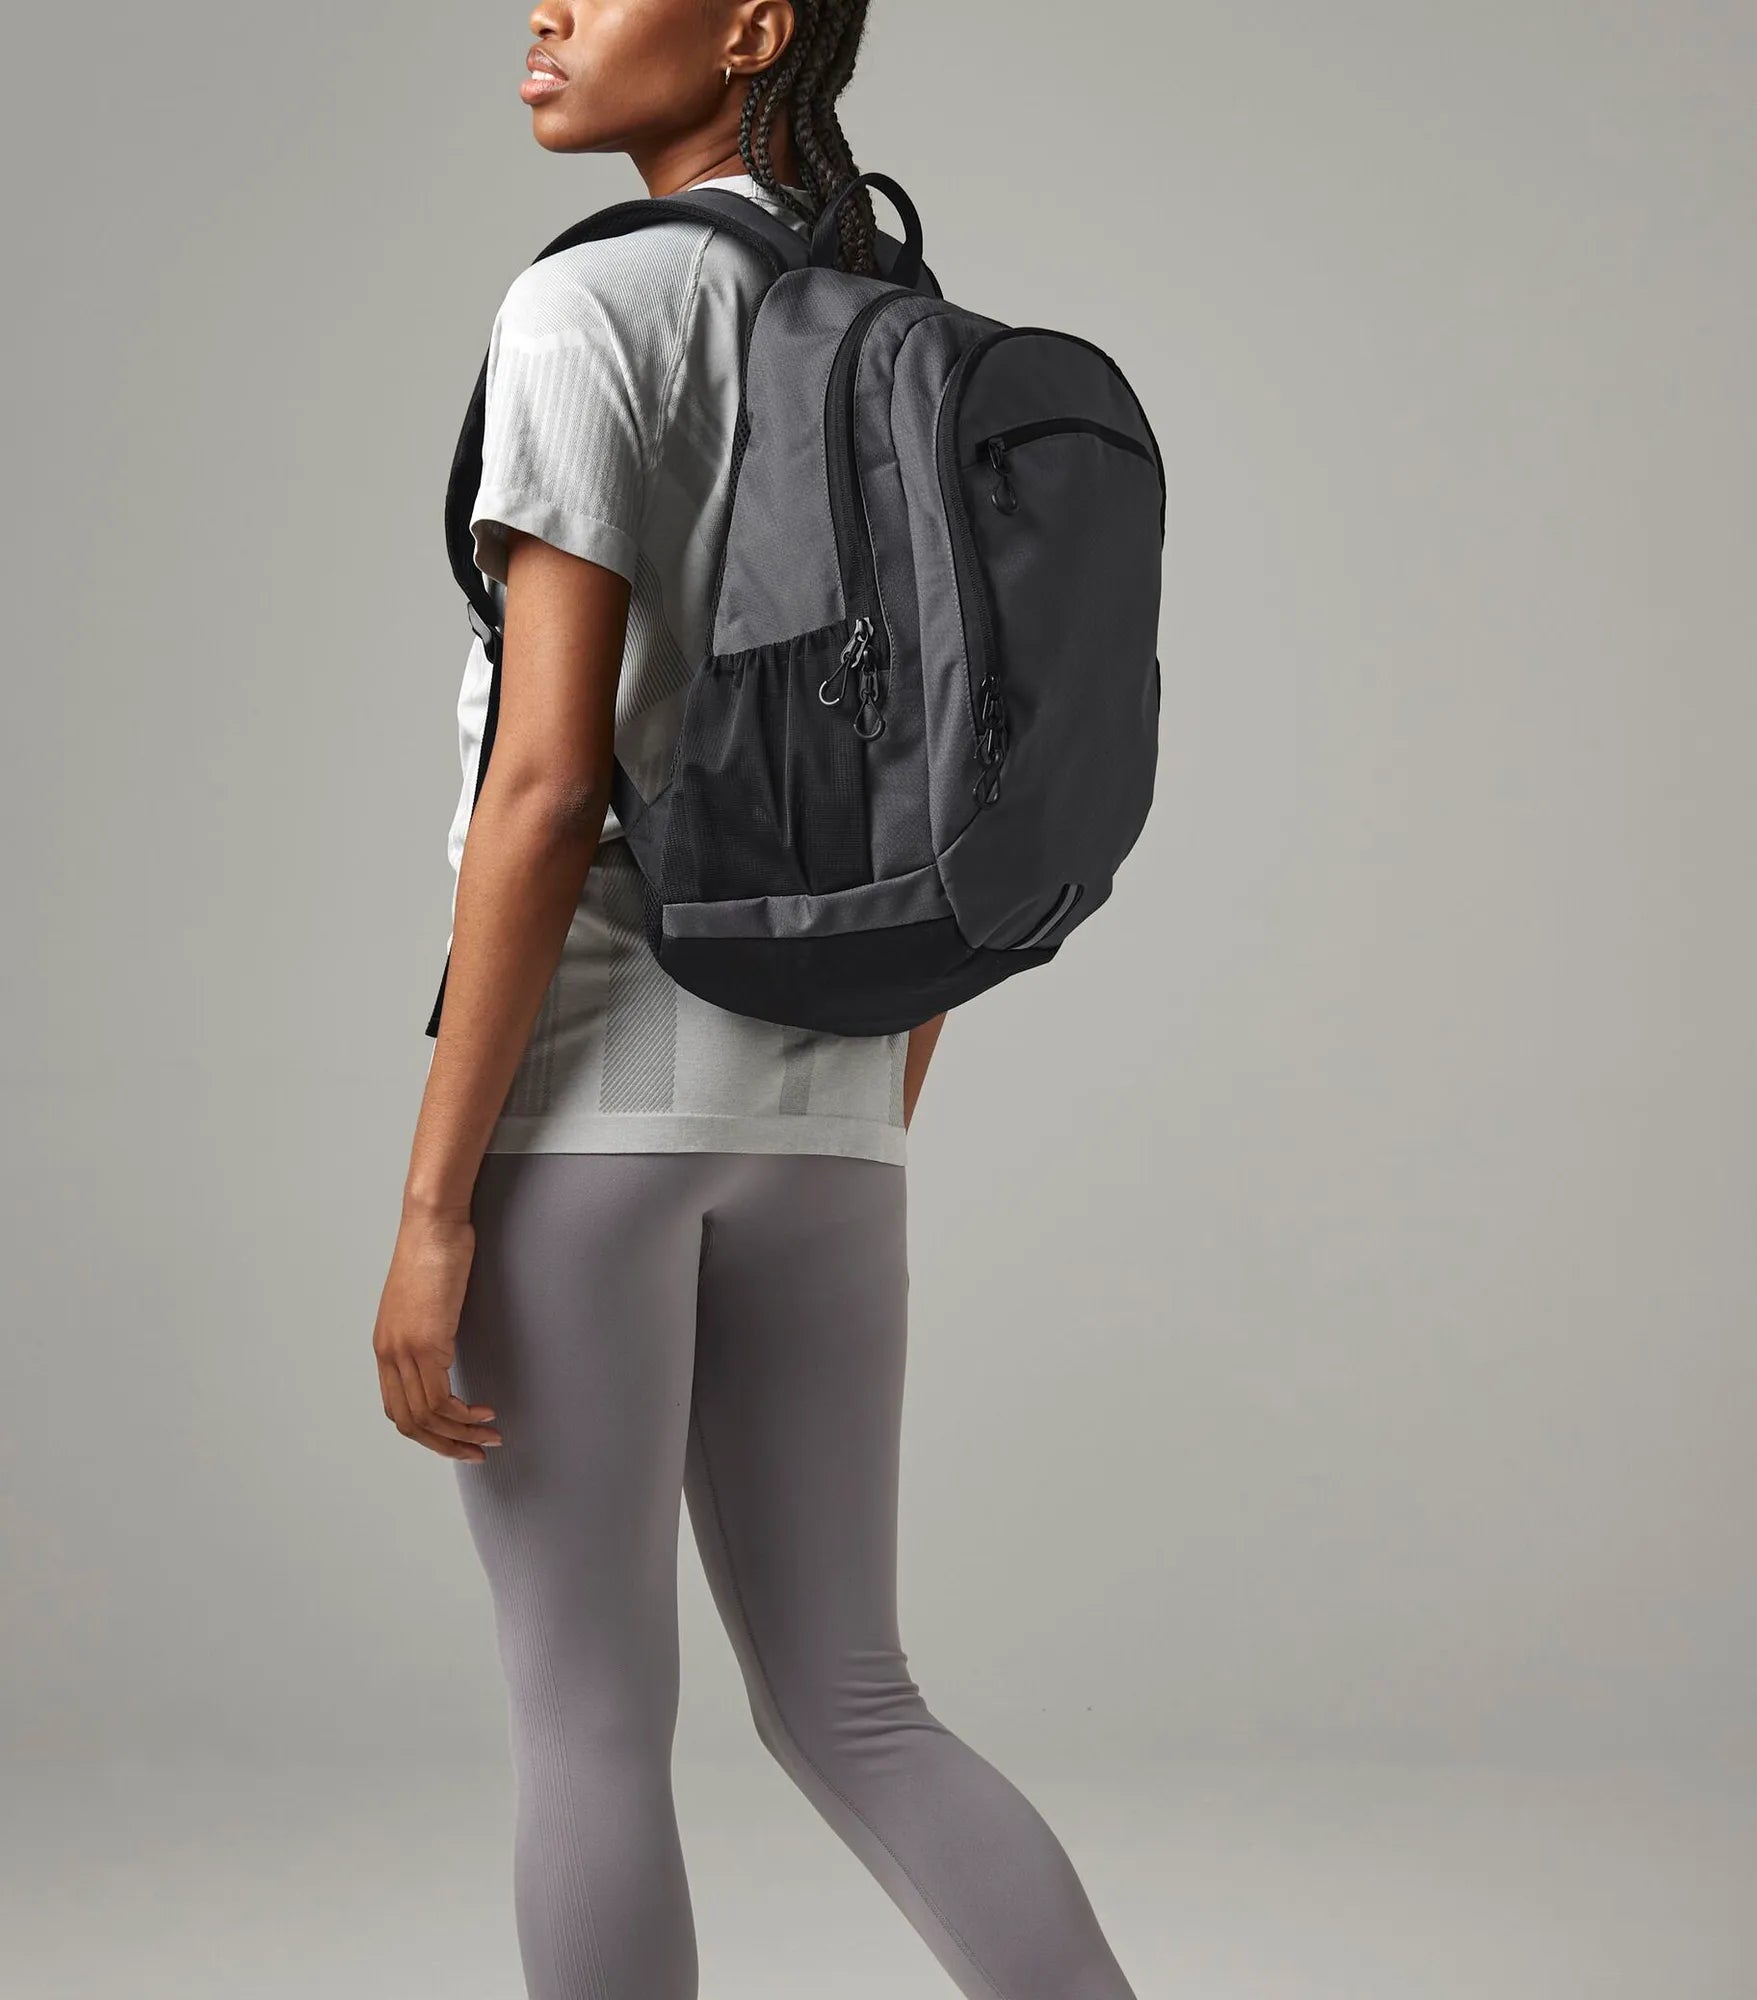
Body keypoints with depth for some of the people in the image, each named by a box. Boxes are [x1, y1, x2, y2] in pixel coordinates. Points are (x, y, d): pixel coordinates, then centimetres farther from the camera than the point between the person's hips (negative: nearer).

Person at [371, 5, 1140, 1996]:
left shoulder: (588, 309, -8)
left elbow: (550, 781, -16)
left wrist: (430, 1209, -14)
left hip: (584, 1072, -7)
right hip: (806, 1090, 7)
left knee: (589, 1727, 4)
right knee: (845, 1717, 12)